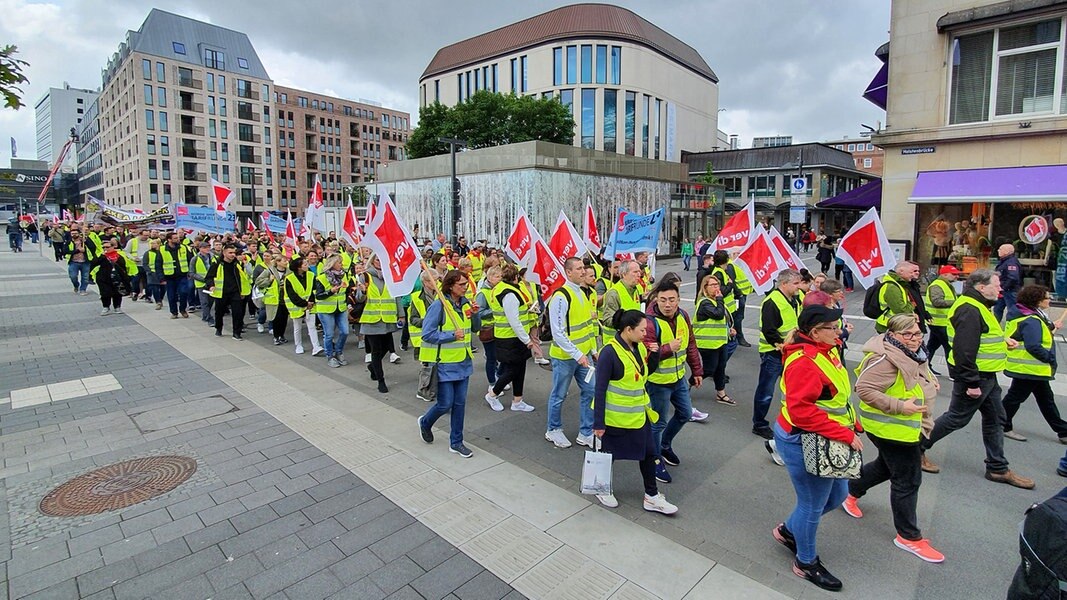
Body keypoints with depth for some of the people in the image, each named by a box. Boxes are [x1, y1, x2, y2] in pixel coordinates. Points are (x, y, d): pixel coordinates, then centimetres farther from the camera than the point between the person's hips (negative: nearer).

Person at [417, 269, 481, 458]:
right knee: (445, 404, 1)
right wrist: (452, 335, -24)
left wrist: (475, 314, -6)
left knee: (460, 403, 11)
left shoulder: (465, 303, 5)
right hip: (444, 363, -6)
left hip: (463, 362, 7)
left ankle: (456, 442, 24)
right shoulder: (439, 305, -16)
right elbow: (427, 334, -18)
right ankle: (425, 423, 33)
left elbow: (476, 328, 13)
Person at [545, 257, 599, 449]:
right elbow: (558, 333, -22)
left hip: (583, 354, 8)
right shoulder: (560, 297, -19)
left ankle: (586, 433, 24)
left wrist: (593, 350, 13)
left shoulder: (581, 293, 8)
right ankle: (553, 430, 30)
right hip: (565, 356, -8)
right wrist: (577, 355, -21)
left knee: (590, 391, 10)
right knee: (559, 395, 9)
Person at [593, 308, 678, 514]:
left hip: (639, 413, 7)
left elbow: (647, 372, 15)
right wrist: (598, 423, -18)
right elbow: (600, 390, -21)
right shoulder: (610, 353, -24)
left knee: (648, 452, 14)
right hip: (615, 417, -7)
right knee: (609, 454, 13)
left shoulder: (639, 347, -1)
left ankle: (652, 497, 31)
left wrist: (654, 355, -5)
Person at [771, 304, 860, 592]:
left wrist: (852, 425, 7)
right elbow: (800, 410, -32)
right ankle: (806, 563, 34)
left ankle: (788, 530, 43)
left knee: (837, 495, 23)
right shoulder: (804, 362, -27)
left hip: (825, 440, 10)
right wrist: (844, 434, -27)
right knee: (813, 505, 9)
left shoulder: (825, 352, 4)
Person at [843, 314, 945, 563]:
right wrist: (900, 406, -30)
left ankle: (851, 490, 44)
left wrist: (929, 383, 6)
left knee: (887, 466, 25)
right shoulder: (886, 359, -27)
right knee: (907, 481, 2)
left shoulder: (913, 355, 6)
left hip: (908, 427, 10)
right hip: (890, 429, -10)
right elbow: (864, 389, -30)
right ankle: (909, 536, 18)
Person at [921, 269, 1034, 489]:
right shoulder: (970, 310, -23)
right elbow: (964, 350, -28)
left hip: (986, 376, 11)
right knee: (957, 418, 0)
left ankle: (997, 468, 26)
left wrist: (1003, 341, 8)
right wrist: (971, 383, -26)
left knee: (995, 419, 16)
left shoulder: (978, 307, 13)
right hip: (975, 377, -11)